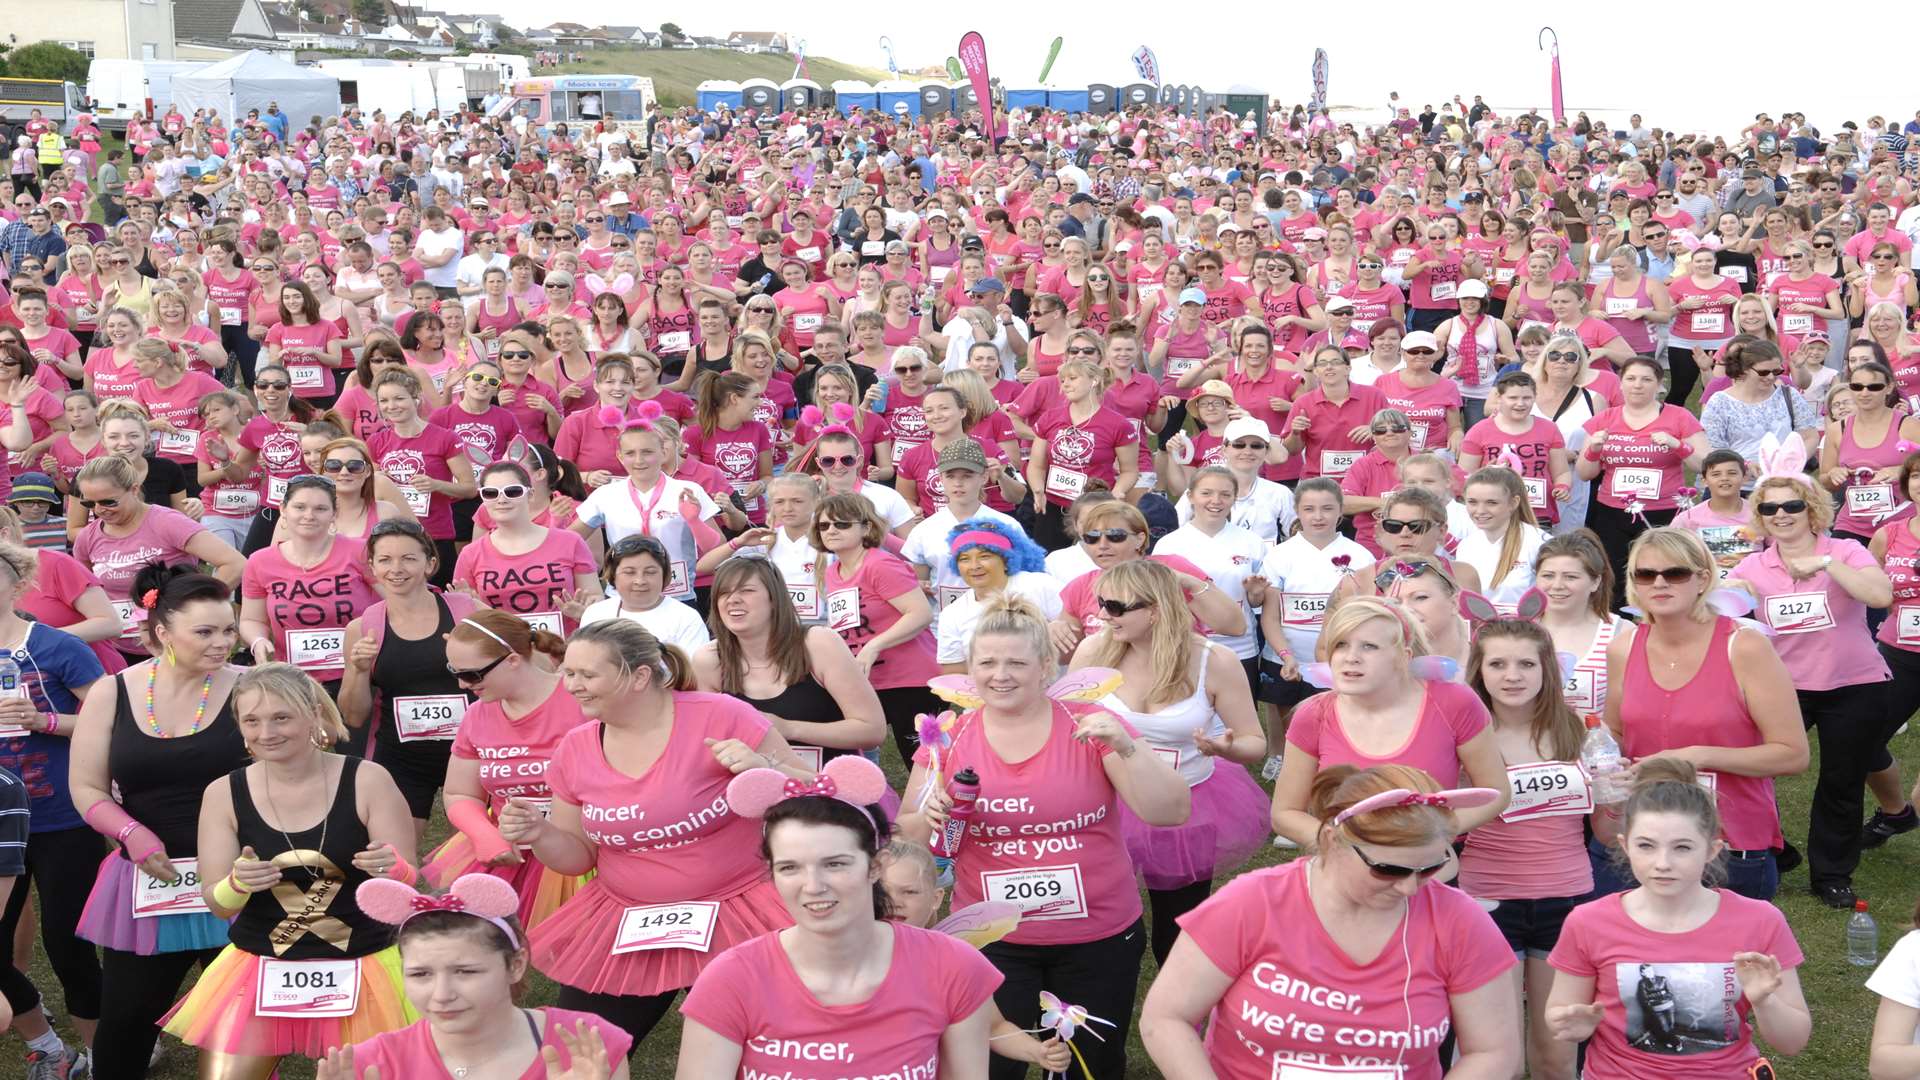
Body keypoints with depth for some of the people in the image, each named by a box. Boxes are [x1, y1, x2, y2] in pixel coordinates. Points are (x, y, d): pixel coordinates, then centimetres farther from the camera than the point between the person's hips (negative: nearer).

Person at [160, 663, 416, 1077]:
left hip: (360, 969, -1)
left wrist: (392, 871, -29)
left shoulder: (367, 780, -9)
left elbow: (413, 884, -7)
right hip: (258, 967, 2)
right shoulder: (224, 793, -3)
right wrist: (238, 884, -23)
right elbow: (217, 905, -1)